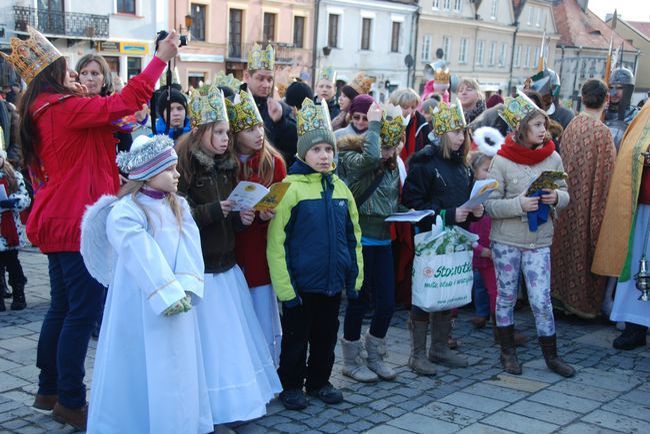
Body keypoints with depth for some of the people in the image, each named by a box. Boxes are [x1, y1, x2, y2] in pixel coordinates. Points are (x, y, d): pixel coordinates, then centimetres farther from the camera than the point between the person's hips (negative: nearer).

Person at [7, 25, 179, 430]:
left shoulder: (39, 113, 13)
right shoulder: (64, 108, -15)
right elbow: (124, 102, -18)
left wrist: (79, 96, 16)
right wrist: (161, 58, -12)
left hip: (57, 222, 10)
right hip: (78, 223, -10)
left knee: (62, 308, 18)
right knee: (84, 312, -3)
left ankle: (49, 390, 28)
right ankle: (70, 401, 5)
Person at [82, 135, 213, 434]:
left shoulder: (179, 207, 9)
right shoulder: (124, 211, -12)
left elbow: (189, 248, -4)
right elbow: (143, 256, -20)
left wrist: (186, 288, -19)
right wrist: (168, 293, -25)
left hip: (177, 301, 6)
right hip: (140, 305, -6)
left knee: (177, 366, 13)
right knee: (142, 369, 2)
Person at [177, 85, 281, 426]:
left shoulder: (227, 165, 11)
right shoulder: (183, 166, -11)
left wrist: (241, 217, -2)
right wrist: (214, 210, -23)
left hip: (226, 265, 7)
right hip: (198, 269, -7)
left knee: (234, 335, 11)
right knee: (208, 339, -1)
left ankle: (238, 397, 23)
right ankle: (210, 405, 12)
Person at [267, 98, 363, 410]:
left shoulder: (339, 188, 5)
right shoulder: (291, 188, -12)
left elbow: (352, 235, 11)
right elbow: (276, 242, -15)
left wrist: (354, 278, 7)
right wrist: (284, 287, -17)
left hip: (333, 281, 5)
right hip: (301, 283, -5)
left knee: (326, 335, 17)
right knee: (296, 337, 9)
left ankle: (319, 382, 34)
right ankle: (291, 386, 26)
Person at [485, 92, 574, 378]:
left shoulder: (553, 158, -1)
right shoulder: (502, 161, -10)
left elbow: (565, 195, 8)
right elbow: (490, 205, -10)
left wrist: (556, 197, -15)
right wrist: (520, 205, -24)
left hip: (540, 241, 2)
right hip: (506, 240, -1)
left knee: (541, 300, 1)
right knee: (506, 297, 11)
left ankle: (551, 355, 17)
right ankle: (507, 352, 26)